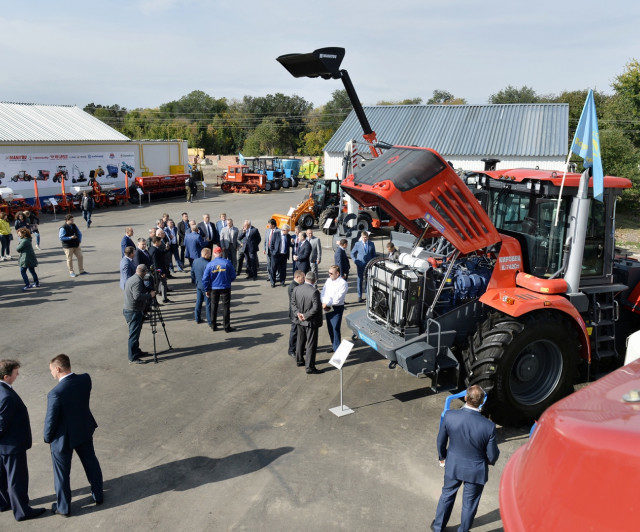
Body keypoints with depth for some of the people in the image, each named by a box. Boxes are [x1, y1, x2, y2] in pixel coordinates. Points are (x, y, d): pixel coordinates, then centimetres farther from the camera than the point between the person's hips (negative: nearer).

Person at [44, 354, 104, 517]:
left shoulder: (55, 393, -32)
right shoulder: (85, 379, -15)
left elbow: (51, 420, -21)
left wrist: (47, 438, -2)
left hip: (63, 438, -5)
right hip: (85, 431, 5)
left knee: (62, 473, 18)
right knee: (91, 463, 25)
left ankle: (63, 507, 36)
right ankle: (98, 496, 43)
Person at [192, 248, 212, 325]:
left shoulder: (195, 261, 2)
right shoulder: (207, 264, -23)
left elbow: (192, 271, 13)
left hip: (198, 285, 8)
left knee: (198, 302, 19)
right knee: (208, 304, 0)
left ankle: (197, 319, 28)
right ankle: (210, 322, 5)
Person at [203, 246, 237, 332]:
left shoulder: (210, 264, -7)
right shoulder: (227, 263, -9)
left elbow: (205, 279, -5)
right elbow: (233, 276, -4)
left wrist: (207, 290, 7)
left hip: (214, 288, 1)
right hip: (225, 288, -1)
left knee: (214, 307, 16)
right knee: (226, 307, 6)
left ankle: (214, 325, 23)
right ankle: (227, 327, 9)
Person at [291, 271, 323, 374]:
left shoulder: (296, 289, -3)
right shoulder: (314, 292, -22)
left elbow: (293, 303, 1)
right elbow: (316, 308, -23)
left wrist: (298, 314, -6)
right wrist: (306, 316, -15)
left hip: (300, 321, 6)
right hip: (311, 322, -6)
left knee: (300, 341, 23)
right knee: (311, 344, 3)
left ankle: (299, 360, 38)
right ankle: (309, 367, 8)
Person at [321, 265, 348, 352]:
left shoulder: (343, 284, -13)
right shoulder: (328, 280, 9)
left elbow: (337, 299, -19)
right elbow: (323, 293, 5)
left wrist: (327, 304, -17)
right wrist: (324, 303, -12)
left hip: (337, 308, -7)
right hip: (327, 308, 7)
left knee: (335, 329, -9)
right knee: (330, 328, 16)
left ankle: (337, 349, -2)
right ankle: (333, 346, 32)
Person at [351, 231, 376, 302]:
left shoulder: (371, 244, 3)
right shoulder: (358, 244, -2)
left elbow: (374, 254, 11)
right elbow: (352, 253, 7)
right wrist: (355, 261, -5)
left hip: (369, 265, 1)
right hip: (360, 265, -1)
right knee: (360, 280, 3)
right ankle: (359, 296, 10)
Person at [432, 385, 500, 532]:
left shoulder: (449, 416, -25)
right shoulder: (489, 426, -30)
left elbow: (441, 441, -8)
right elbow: (492, 455, -15)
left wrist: (442, 457, 13)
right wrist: (491, 460, 9)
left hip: (453, 465, 2)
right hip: (476, 470, -2)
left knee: (447, 495, 27)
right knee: (470, 503, 23)